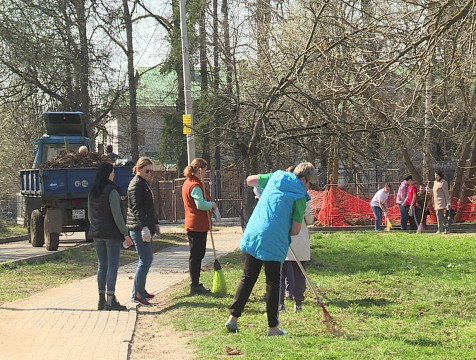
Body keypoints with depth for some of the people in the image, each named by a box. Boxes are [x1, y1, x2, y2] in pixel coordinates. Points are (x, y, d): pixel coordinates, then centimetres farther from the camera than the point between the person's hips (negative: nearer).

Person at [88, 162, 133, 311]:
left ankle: (101, 300, 11)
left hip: (97, 233, 7)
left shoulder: (92, 192, 10)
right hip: (111, 233, -7)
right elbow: (117, 215, -15)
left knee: (102, 266, 11)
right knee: (112, 266, -5)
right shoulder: (112, 191, -12)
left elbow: (90, 215, 15)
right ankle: (110, 300, -9)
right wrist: (125, 234, -11)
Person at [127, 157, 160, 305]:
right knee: (145, 260, -11)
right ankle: (137, 295, -9)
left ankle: (140, 290, 23)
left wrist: (155, 223, 26)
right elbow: (136, 208, -21)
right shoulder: (136, 184, -12)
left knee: (148, 258, 15)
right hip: (138, 227, -10)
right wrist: (144, 227, -29)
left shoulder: (145, 183, 20)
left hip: (146, 227, 10)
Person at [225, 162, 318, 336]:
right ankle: (272, 327, 10)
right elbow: (295, 230, -4)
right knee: (273, 283, 5)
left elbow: (249, 180, 23)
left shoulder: (276, 177, 10)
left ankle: (233, 317, 10)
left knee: (247, 278, 13)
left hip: (252, 235, 5)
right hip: (274, 243, -5)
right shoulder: (299, 197, -3)